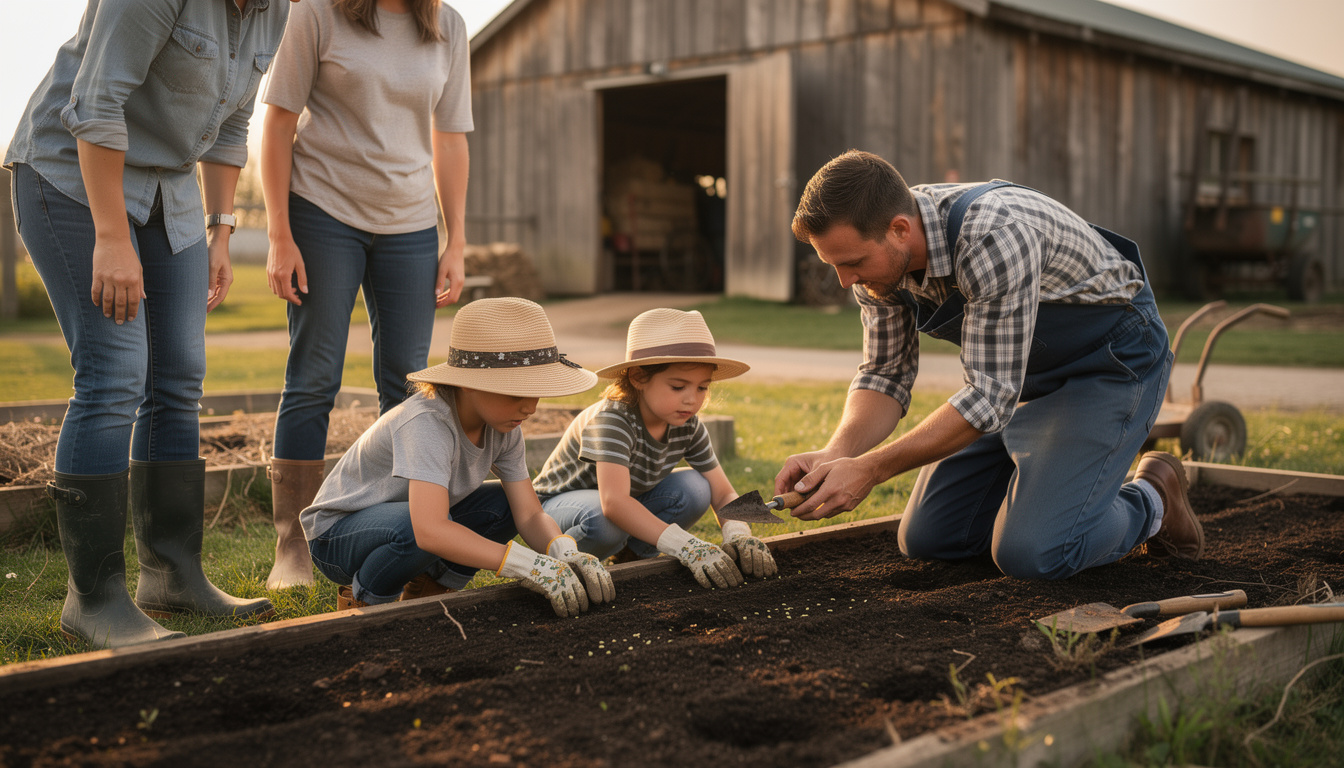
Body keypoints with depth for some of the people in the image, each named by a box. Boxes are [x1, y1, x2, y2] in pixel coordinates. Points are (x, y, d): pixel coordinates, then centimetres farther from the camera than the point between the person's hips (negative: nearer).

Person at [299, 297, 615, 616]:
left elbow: (530, 515, -12)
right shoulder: (427, 424, -35)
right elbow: (429, 530, -48)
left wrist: (567, 554, -34)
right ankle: (361, 600, -7)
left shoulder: (502, 426, -11)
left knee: (505, 504, -11)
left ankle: (425, 588, 6)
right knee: (415, 530, -37)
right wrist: (530, 565, -50)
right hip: (336, 535, -7)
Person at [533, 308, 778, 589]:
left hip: (628, 509, 6)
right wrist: (685, 546, -55)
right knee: (604, 521, -40)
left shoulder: (688, 426, -13)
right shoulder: (612, 420, -34)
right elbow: (613, 502, -47)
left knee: (695, 488, -18)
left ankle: (631, 551, 0)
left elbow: (724, 494, -10)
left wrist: (738, 534, -35)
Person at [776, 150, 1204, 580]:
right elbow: (886, 375, -5)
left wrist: (869, 470, -33)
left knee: (1029, 554, -21)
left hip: (1113, 357, -7)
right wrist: (834, 455, -24)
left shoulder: (995, 239, -37)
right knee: (925, 539, 2)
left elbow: (991, 398, -34)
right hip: (1019, 369, 7)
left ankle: (1149, 502, 6)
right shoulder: (877, 251, -14)